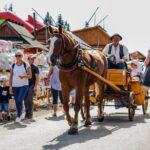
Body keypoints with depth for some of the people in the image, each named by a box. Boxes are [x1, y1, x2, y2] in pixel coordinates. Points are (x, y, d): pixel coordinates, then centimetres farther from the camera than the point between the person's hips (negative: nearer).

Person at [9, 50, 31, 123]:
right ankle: (20, 114, 21)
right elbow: (11, 77, 8)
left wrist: (23, 76, -22)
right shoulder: (13, 66, 6)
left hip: (23, 85, -4)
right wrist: (10, 86, 2)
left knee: (20, 100, -17)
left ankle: (18, 116, -12)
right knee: (17, 102, 6)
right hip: (15, 86, 4)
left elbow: (30, 76, -2)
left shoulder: (26, 65, -3)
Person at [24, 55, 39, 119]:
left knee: (30, 100, -11)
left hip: (32, 85, -4)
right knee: (25, 100, 4)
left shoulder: (35, 68, 3)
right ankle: (27, 113, 13)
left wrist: (35, 86, -14)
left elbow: (37, 77, -4)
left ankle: (30, 114, -6)